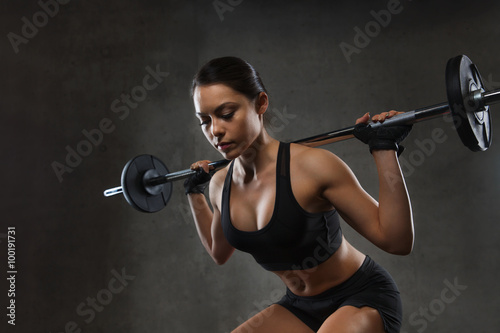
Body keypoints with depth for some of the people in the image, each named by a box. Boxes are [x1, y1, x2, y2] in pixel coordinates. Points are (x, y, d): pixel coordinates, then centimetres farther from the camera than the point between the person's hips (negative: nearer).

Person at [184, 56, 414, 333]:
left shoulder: (311, 166, -24)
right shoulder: (220, 184, -5)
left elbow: (397, 240, -21)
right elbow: (219, 252, 18)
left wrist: (384, 150, -28)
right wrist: (194, 193, 16)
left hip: (362, 298, -6)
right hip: (300, 306, 6)